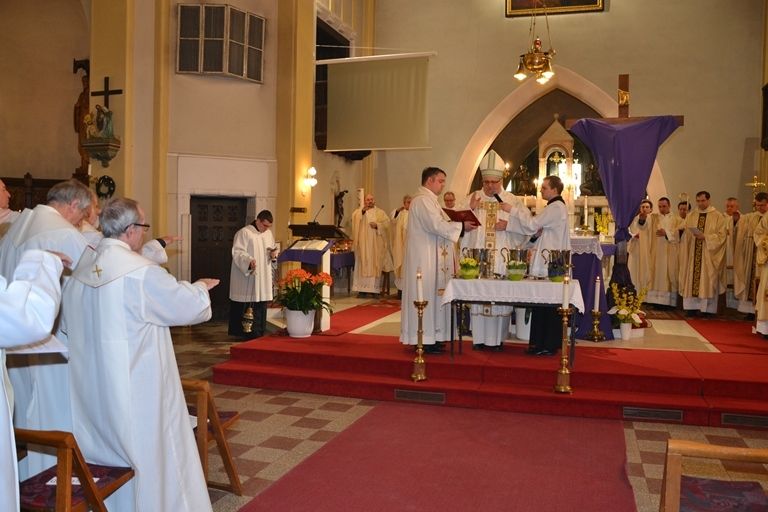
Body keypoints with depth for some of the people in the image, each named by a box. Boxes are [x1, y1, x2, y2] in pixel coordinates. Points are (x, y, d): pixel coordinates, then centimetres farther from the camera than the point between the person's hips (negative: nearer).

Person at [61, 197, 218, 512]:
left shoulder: (81, 268, 2)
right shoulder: (141, 272, -20)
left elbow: (66, 325, 14)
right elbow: (190, 305, -12)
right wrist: (201, 286, 8)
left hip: (90, 391, 7)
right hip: (136, 388, -7)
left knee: (106, 451, 19)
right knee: (151, 452, 8)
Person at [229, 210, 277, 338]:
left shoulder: (269, 233, 14)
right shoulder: (244, 233, -9)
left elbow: (272, 250, 24)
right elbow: (237, 252, -16)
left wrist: (273, 254, 1)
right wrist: (249, 261, -33)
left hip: (263, 278, 7)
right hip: (246, 277, -7)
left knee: (262, 304, 9)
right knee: (246, 306, -7)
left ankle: (259, 333, 17)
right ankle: (245, 333, 2)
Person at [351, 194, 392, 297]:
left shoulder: (380, 212, 14)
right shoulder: (359, 211, 13)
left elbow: (386, 222, 2)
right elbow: (354, 217, -8)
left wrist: (377, 225, -14)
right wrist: (362, 211, -24)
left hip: (376, 245, 1)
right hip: (363, 244, 0)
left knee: (375, 265, -1)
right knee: (363, 264, -4)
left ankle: (375, 288, 2)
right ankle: (362, 289, -3)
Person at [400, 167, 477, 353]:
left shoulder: (429, 200, 19)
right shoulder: (423, 200, -14)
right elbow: (437, 226, -23)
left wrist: (459, 226, 6)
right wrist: (462, 226, -13)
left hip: (432, 257, 11)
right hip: (425, 257, -11)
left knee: (432, 294, 11)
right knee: (427, 295, -6)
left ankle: (430, 337, 16)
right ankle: (424, 339, -1)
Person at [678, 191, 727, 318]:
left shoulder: (717, 216, -1)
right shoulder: (691, 216, 11)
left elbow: (721, 236, -6)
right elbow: (685, 236, 13)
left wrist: (705, 237, -17)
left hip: (709, 255, -3)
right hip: (693, 254, 4)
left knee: (708, 281, -2)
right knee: (692, 279, 1)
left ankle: (708, 309, 3)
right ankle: (692, 307, 6)